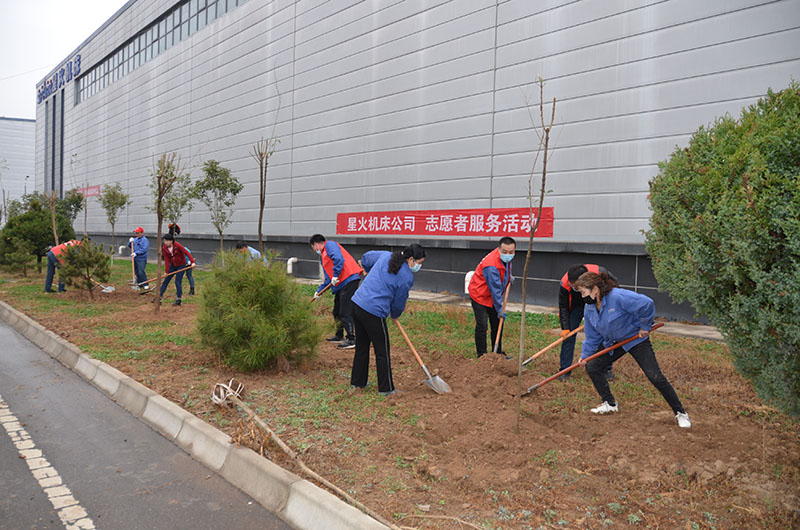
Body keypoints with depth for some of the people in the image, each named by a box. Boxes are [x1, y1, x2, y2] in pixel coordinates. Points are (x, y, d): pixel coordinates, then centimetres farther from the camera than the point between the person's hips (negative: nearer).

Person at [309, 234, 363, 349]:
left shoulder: (329, 245, -1)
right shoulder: (323, 256, 28)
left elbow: (339, 258, -21)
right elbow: (328, 279, 30)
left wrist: (336, 275, -20)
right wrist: (319, 291, 28)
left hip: (349, 280, -11)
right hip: (340, 284, 11)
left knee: (345, 312, -10)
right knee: (337, 312, 18)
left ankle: (351, 340, -7)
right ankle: (339, 336, 31)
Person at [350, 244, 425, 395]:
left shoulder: (385, 256, 7)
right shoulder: (407, 278, -10)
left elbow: (366, 258, 26)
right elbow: (399, 303, 1)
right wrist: (395, 315, 23)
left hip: (357, 303, 8)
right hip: (374, 312, -8)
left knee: (361, 346, 21)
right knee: (382, 352, 7)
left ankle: (357, 382, 32)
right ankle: (386, 389, 16)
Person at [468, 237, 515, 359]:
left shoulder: (506, 258, -6)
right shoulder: (491, 265, -34)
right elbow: (495, 289, -27)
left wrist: (508, 276, 6)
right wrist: (499, 308, -20)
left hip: (493, 296, 9)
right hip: (479, 295, -9)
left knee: (497, 324, 13)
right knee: (482, 326, -10)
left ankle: (498, 353, 24)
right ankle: (482, 355, -1)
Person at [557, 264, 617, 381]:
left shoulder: (600, 273, -37)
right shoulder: (565, 284, -34)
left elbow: (614, 284, -12)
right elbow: (563, 306, -16)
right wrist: (565, 327, -17)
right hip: (576, 305, 0)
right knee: (568, 335, -7)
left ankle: (606, 369, 11)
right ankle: (564, 370, 2)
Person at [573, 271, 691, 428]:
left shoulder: (618, 297, -31)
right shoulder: (589, 309, -5)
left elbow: (647, 304, -31)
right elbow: (592, 337, 4)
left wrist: (645, 327, -20)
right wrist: (585, 354, -5)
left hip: (636, 339, -7)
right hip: (612, 343, 7)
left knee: (655, 377, -12)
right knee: (592, 366, 1)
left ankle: (680, 413, 4)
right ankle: (610, 404, 17)